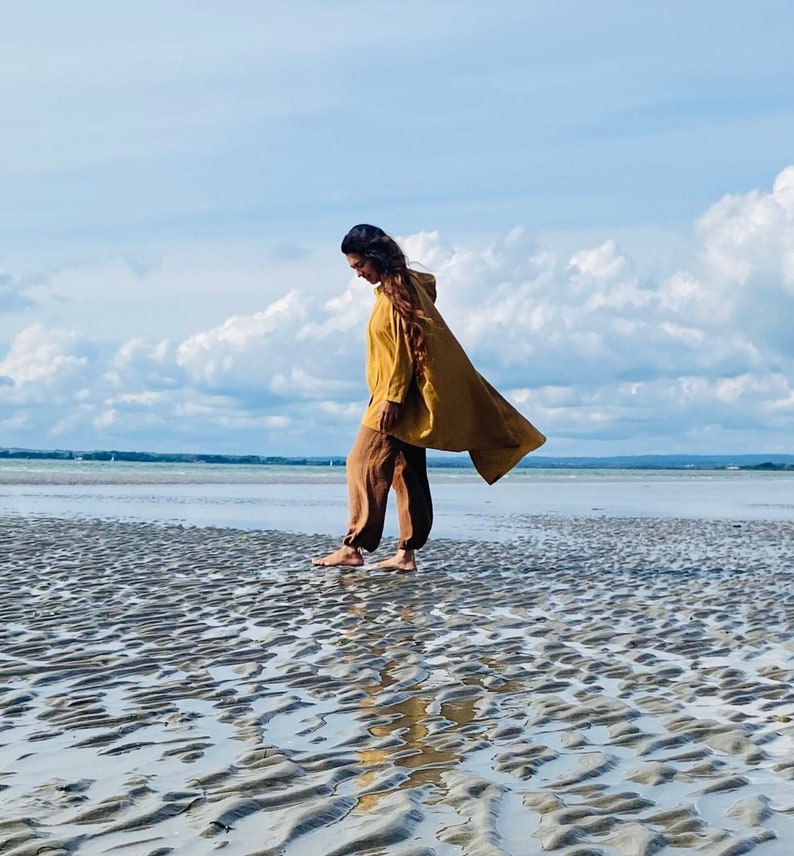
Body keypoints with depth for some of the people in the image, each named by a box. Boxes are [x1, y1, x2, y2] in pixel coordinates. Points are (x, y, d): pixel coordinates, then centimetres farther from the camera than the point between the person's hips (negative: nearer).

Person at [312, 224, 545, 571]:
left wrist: (391, 398, -21)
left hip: (397, 399, -10)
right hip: (400, 400, 10)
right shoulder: (393, 288, 16)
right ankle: (406, 553, 8)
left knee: (364, 464, -10)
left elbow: (405, 348, -19)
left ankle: (353, 547, -10)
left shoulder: (398, 289, -13)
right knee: (406, 473, 7)